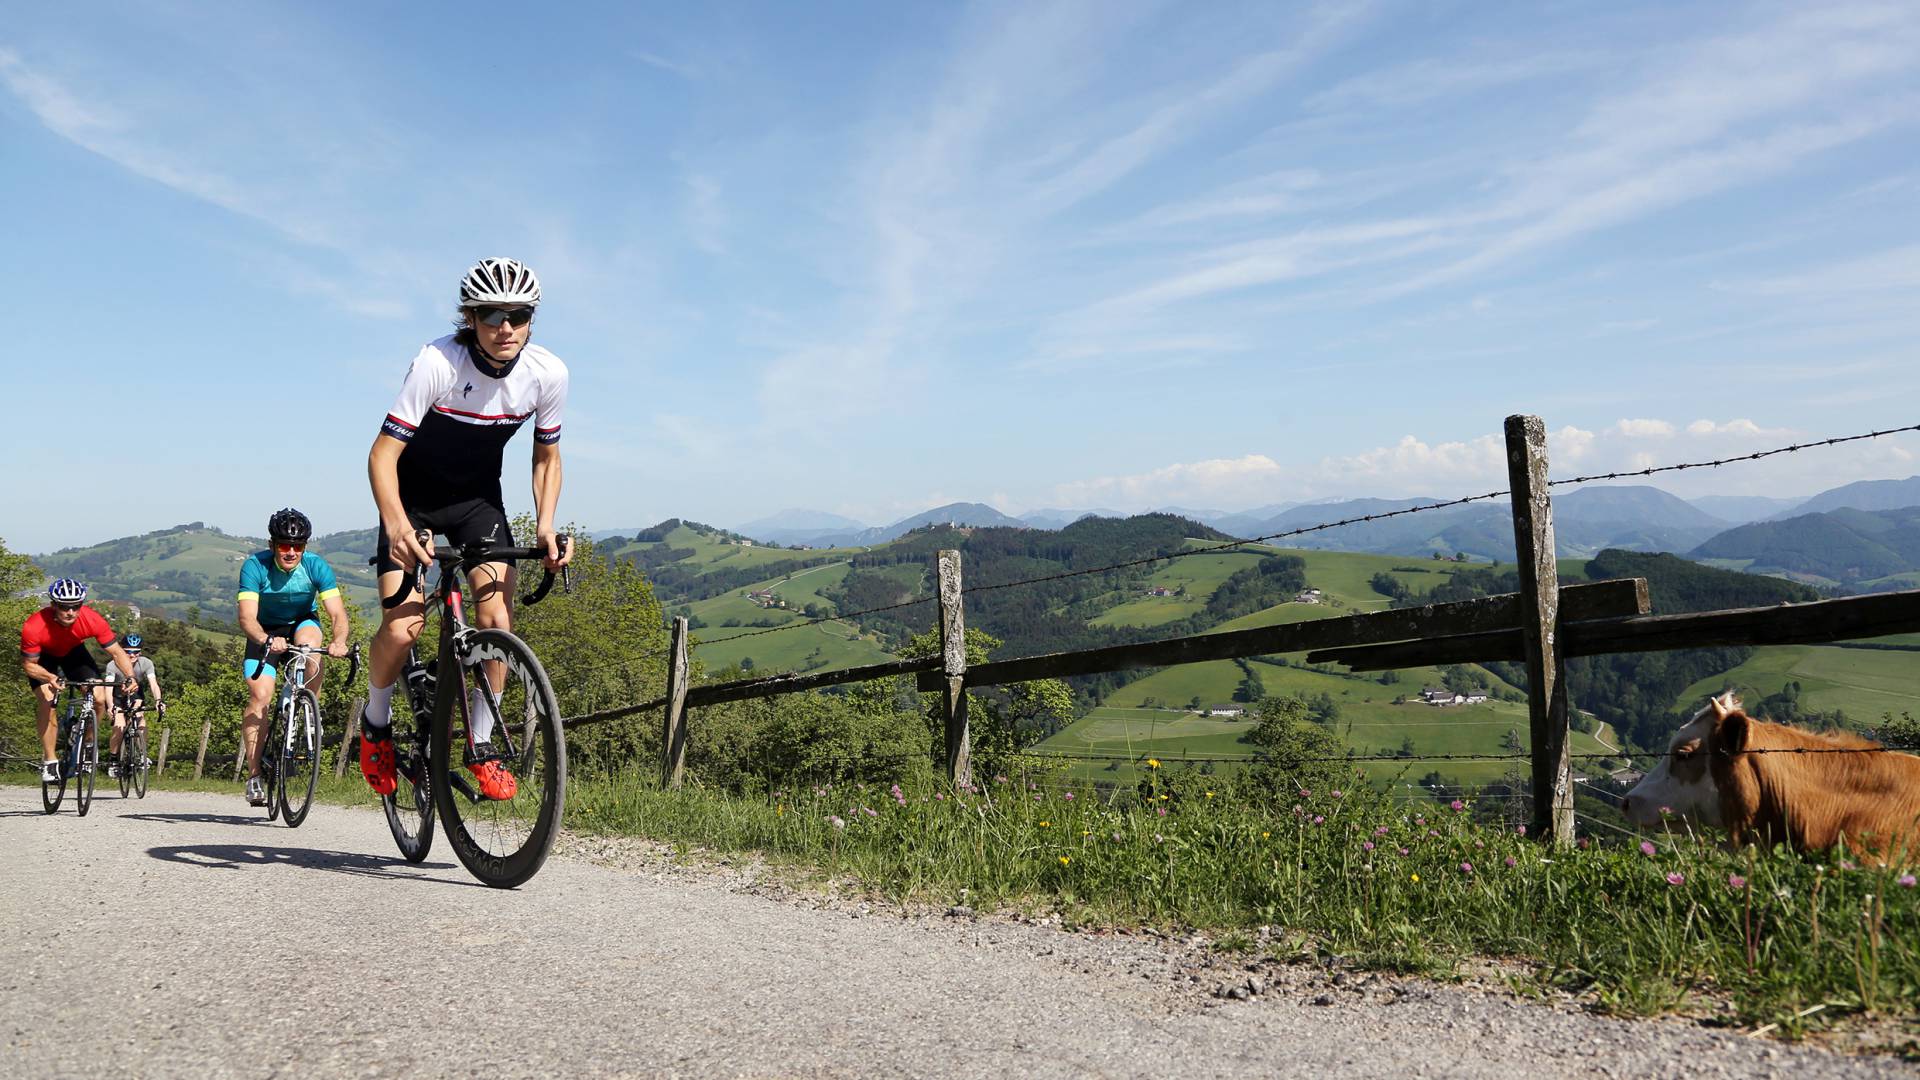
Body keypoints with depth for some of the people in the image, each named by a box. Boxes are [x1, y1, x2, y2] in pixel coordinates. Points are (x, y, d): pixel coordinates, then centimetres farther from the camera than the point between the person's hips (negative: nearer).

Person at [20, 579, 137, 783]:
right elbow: (28, 664, -25)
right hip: (43, 658, -2)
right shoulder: (34, 627, -37)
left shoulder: (93, 620, -33)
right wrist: (51, 678, -44)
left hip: (73, 652, 2)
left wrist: (130, 677, -39)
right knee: (47, 702, -21)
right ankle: (50, 761, -7)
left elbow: (116, 652, -23)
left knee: (99, 699, -15)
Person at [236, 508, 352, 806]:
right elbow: (247, 617, -35)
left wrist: (339, 641, -49)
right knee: (260, 695, -17)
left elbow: (337, 613, -28)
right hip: (265, 631, 0)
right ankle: (254, 774, -10)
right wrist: (267, 640, -56)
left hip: (302, 622, 1)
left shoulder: (316, 566, -23)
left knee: (309, 643, -35)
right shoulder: (255, 566, -26)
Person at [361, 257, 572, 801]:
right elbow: (383, 454, -28)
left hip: (478, 496, 3)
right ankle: (376, 722, 14)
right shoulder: (438, 363, -29)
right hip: (413, 495, -3)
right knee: (403, 627, -17)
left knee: (498, 621, -15)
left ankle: (481, 744, 4)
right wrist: (397, 528, -44)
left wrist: (545, 525, -14)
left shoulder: (548, 373, -17)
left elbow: (546, 456, 0)